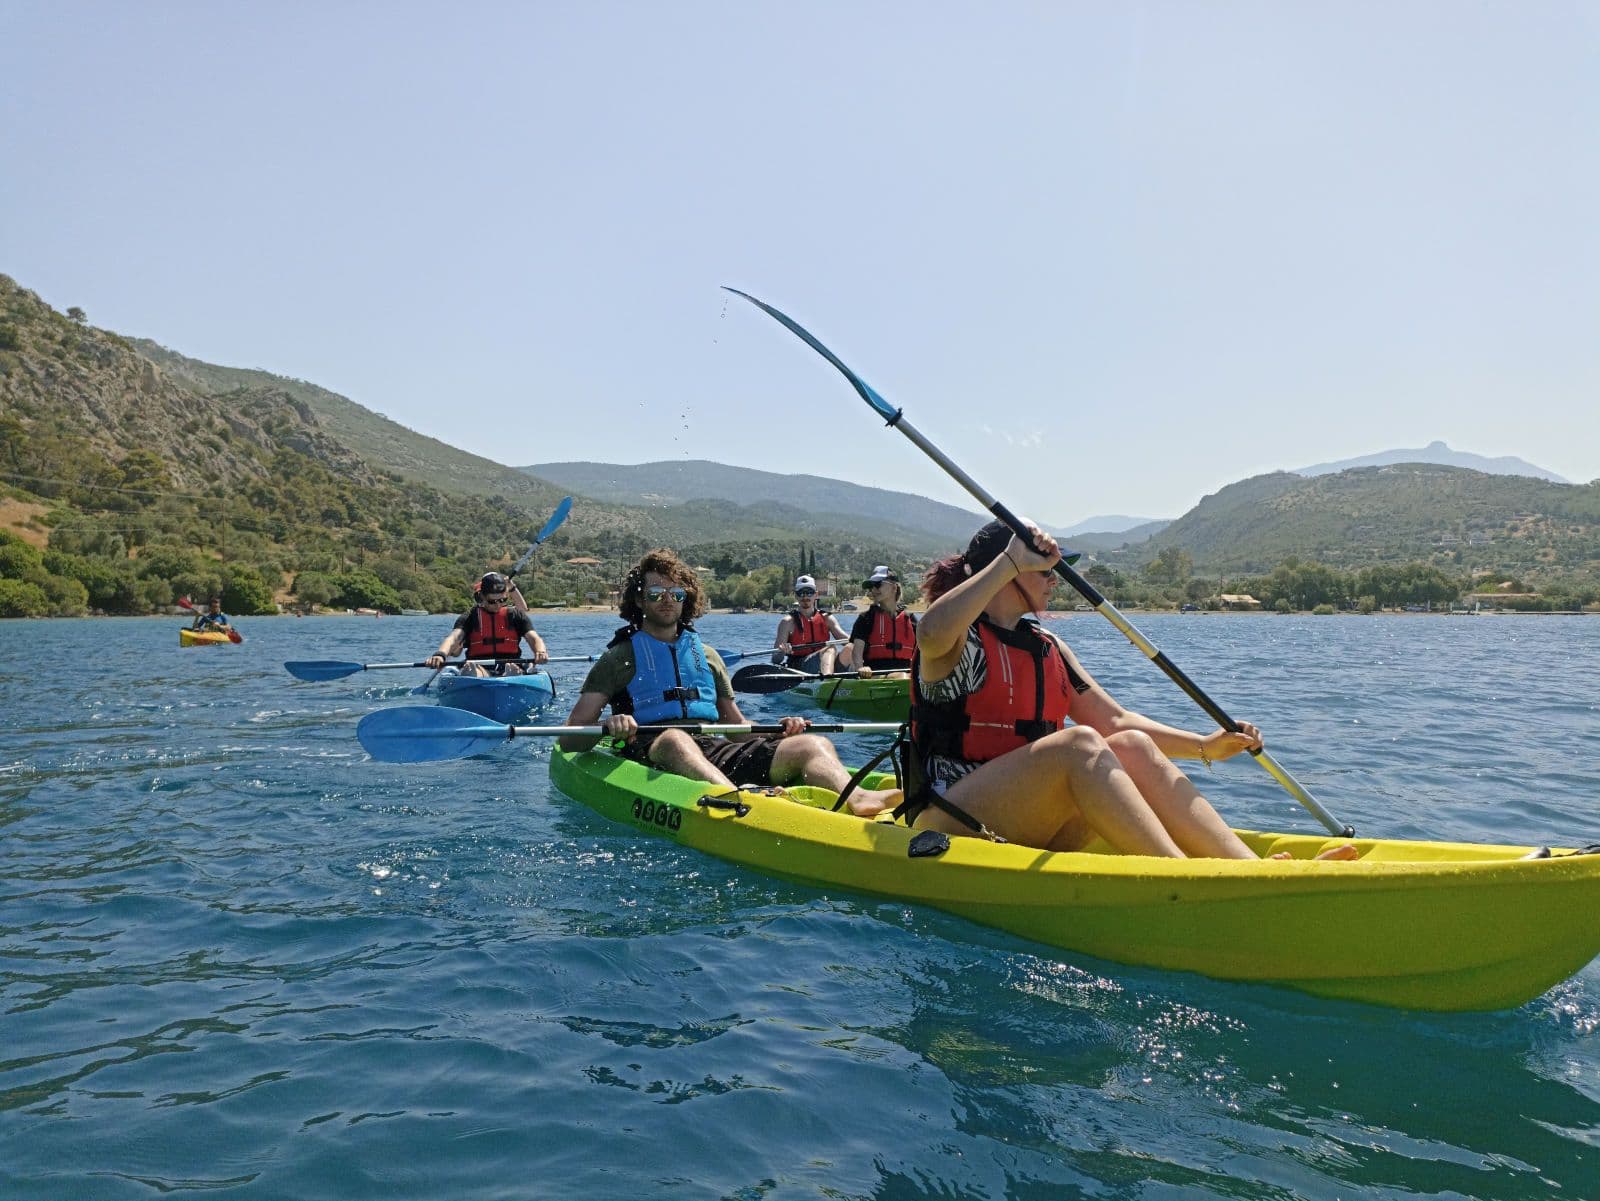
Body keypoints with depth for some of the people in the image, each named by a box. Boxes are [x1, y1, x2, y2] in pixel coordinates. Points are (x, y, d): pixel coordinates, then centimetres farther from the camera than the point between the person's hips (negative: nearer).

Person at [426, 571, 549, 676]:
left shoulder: (515, 615, 15)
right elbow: (453, 638, -4)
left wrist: (540, 652, -23)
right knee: (470, 669, -36)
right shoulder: (471, 617, 12)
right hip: (482, 669, 0)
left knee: (512, 670, -36)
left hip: (512, 666, 1)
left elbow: (534, 638, 3)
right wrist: (440, 654, -29)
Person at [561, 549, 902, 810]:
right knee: (675, 738, -40)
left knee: (813, 745, -18)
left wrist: (779, 730, 5)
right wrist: (608, 726, -19)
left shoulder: (706, 655, 25)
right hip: (652, 755, -4)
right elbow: (570, 739, 4)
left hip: (717, 753, 5)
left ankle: (858, 800, -51)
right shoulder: (620, 658, 11)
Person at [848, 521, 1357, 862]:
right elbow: (932, 632, -33)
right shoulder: (959, 642, -6)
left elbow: (1115, 720, 13)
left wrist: (1205, 746, 2)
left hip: (1033, 830, 7)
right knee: (1078, 744, -28)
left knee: (1133, 746, -15)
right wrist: (1009, 561, -26)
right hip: (954, 828, -7)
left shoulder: (1048, 648, 16)